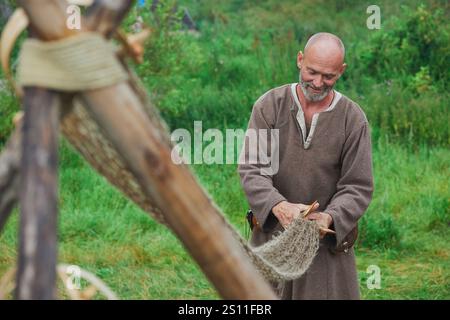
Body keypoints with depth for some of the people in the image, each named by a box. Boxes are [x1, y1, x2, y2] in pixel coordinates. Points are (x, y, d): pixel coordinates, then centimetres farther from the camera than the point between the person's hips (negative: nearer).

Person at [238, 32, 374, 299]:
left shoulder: (354, 119, -4)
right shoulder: (270, 105, -4)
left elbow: (358, 187, -4)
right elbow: (251, 169, -9)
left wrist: (329, 218, -23)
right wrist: (278, 206, -27)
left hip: (327, 239, 0)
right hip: (272, 233, 0)